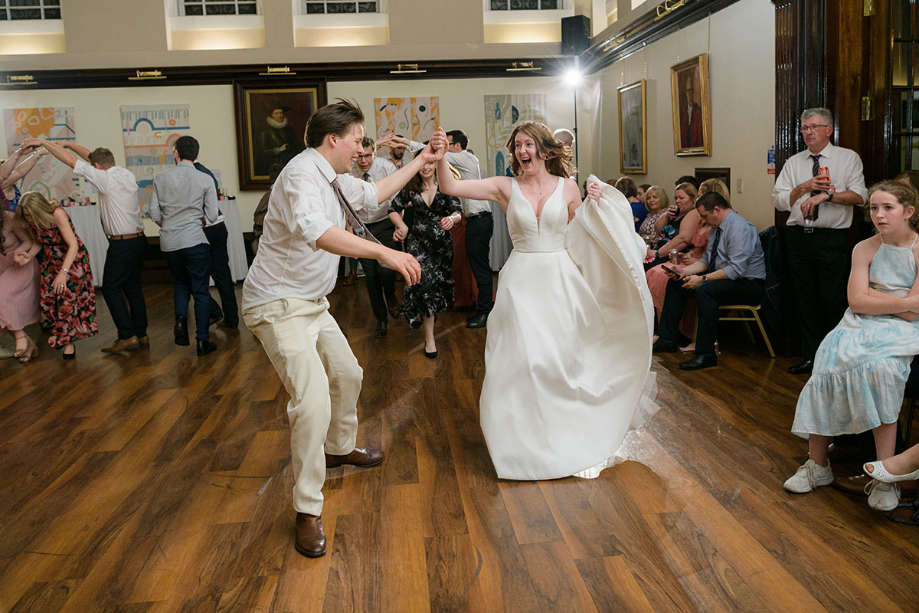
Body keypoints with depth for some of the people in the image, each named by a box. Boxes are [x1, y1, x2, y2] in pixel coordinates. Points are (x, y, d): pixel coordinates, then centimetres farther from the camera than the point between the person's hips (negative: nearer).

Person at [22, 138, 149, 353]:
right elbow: (93, 157, 20)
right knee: (133, 287, 13)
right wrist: (67, 144, 21)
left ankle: (128, 336, -2)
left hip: (122, 244, -8)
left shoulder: (106, 179, -14)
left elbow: (72, 160, -13)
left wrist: (44, 142, -4)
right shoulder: (127, 174, 8)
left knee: (111, 288, 1)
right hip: (139, 239, 8)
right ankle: (141, 334, 16)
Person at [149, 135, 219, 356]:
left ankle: (180, 320, 4)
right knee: (200, 290, 5)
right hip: (194, 241, -3)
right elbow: (212, 216, -3)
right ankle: (202, 340, 5)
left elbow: (154, 213, 2)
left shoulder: (160, 179, 2)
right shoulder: (205, 180, -4)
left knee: (180, 282, 26)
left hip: (169, 242, 3)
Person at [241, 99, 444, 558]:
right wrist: (383, 252, -47)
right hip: (279, 305, -11)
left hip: (311, 303, 11)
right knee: (313, 403, -19)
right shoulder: (303, 173, -22)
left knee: (347, 374, 24)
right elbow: (315, 231, -41)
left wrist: (422, 160, 26)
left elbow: (374, 194, 27)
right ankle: (307, 512, -6)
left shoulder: (333, 179, 10)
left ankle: (340, 449, 50)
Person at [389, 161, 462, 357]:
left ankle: (429, 317, 44)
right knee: (424, 283, -13)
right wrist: (402, 226, -11)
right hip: (418, 243, -2)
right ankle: (429, 338, -7)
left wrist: (452, 218, -33)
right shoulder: (410, 188, -2)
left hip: (442, 242, 2)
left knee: (439, 282, 14)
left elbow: (457, 210, -10)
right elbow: (394, 209, 5)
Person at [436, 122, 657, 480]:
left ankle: (572, 439, 25)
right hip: (522, 281, -1)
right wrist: (440, 157, -21)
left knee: (565, 355, 5)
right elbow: (451, 187, -6)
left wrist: (593, 207, -3)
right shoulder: (506, 188, 1)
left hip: (561, 279, 1)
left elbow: (576, 237, 10)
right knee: (524, 358, -5)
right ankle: (531, 440, 14)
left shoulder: (567, 187, 4)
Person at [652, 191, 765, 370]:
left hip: (748, 284, -10)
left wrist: (703, 278, -27)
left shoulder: (740, 228, -21)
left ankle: (706, 354, -32)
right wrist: (685, 270, -1)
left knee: (705, 289, -37)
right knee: (675, 283, 5)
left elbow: (736, 269, -28)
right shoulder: (717, 228, 10)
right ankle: (667, 339, 4)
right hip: (722, 277, 10)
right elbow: (706, 260, 16)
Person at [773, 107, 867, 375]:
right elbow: (779, 200, 6)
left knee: (834, 300, -3)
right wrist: (805, 187, -7)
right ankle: (812, 356, 17)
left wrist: (827, 195, -18)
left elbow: (859, 196, -7)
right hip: (799, 237, 4)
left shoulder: (848, 158, 4)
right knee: (805, 299, 7)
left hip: (832, 239, -4)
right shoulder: (793, 163, 13)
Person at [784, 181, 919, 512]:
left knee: (880, 368, -34)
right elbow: (857, 301, -3)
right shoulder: (864, 249, 7)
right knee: (830, 364, -25)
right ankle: (817, 464, -19)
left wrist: (872, 295, -5)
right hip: (860, 326, 3)